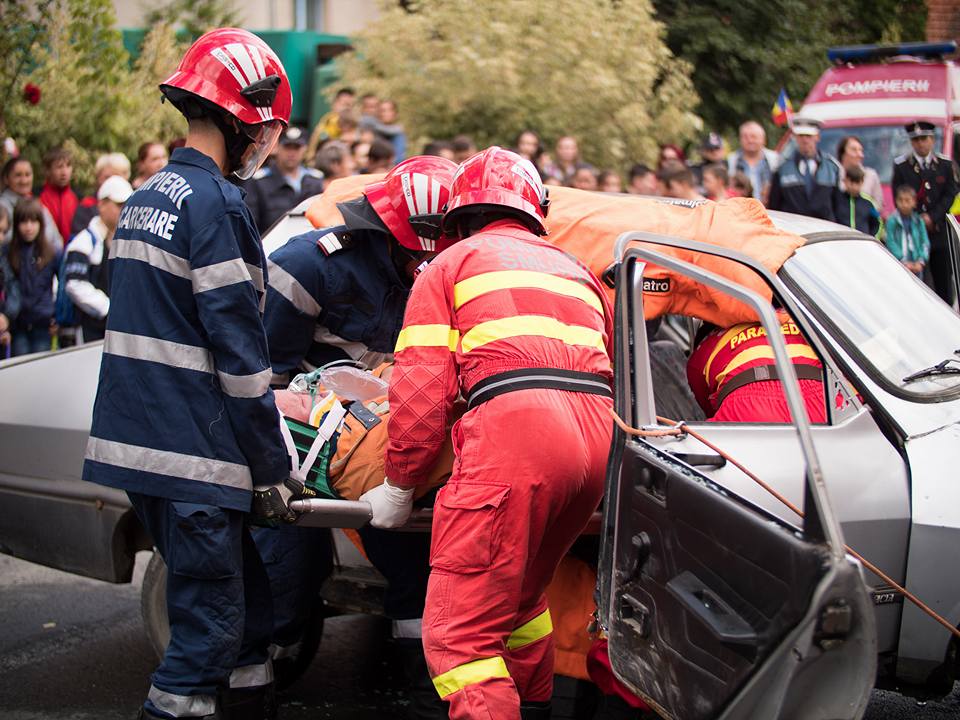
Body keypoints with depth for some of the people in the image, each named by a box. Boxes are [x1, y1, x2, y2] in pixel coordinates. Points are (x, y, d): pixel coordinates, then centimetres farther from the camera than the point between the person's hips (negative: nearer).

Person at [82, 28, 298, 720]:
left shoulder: (146, 197, 14)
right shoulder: (217, 205, -14)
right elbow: (240, 354, -16)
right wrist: (274, 469, -9)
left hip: (135, 441, 9)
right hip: (191, 456, -9)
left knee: (243, 593, 19)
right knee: (210, 621, -3)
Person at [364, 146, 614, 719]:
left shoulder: (450, 266, 17)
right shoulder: (577, 271, 32)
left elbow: (422, 389, 5)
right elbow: (617, 377, 29)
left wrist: (399, 485, 13)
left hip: (512, 424, -6)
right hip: (598, 440, 7)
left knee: (461, 633, -8)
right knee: (521, 595, 27)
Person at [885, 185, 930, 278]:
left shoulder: (918, 221, 8)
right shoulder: (892, 221, -4)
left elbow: (925, 243, 4)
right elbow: (891, 243, -9)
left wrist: (921, 261, -10)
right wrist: (903, 261, -16)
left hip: (916, 266, 4)